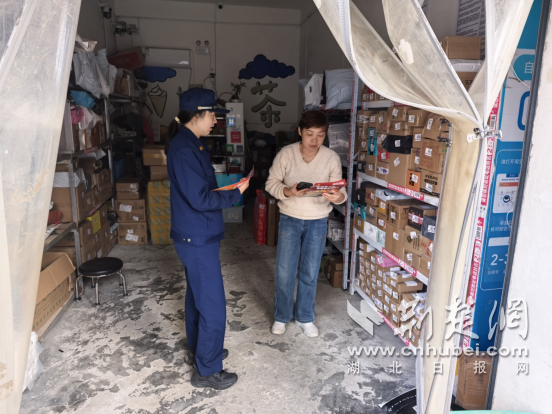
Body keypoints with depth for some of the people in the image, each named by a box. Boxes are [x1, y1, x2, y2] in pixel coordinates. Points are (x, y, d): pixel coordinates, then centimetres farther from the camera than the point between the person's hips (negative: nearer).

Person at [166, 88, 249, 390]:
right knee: (213, 306, 0)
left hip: (195, 236, 10)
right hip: (198, 239, -10)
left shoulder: (192, 144, 10)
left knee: (197, 295, 22)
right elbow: (200, 199, -24)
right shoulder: (184, 150, -22)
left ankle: (198, 350, 41)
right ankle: (207, 371, 17)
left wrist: (226, 184, 1)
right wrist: (235, 193, -13)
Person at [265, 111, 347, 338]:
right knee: (284, 272, 6)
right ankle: (281, 316, 30)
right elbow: (271, 183, -7)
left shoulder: (332, 158, -10)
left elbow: (339, 190, -6)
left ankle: (305, 317, 33)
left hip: (318, 222, 1)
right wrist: (287, 192, -28)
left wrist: (339, 196, -30)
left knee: (310, 273, 12)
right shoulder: (286, 153, -12)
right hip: (290, 219, -1)